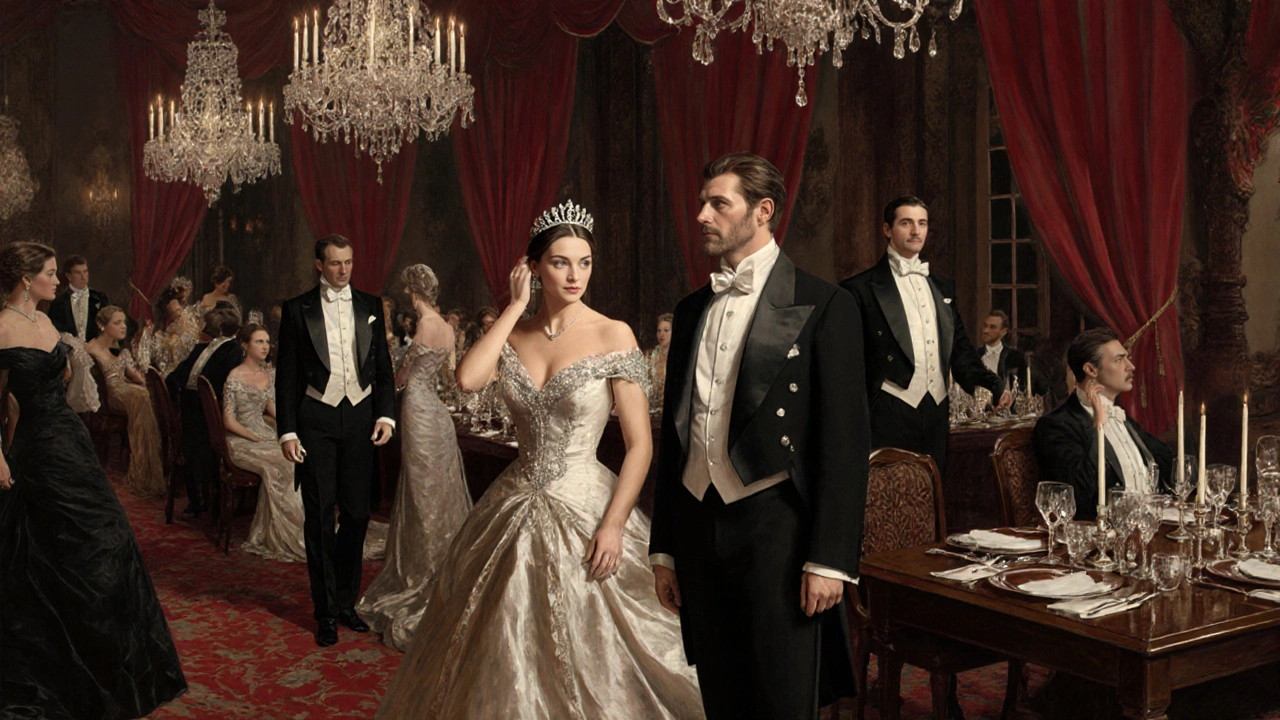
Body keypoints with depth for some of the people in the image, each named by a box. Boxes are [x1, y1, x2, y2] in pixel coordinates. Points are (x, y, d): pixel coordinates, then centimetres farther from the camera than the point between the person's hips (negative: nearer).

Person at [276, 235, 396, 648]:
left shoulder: (370, 306, 8)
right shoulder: (298, 310, 1)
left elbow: (383, 366, 10)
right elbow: (287, 375, 1)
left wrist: (386, 414, -1)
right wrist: (287, 431, -5)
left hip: (361, 417, 2)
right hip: (317, 420, -2)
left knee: (357, 513, 7)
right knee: (319, 517, 3)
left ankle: (347, 601, 22)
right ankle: (326, 611, 13)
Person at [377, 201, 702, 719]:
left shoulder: (613, 336, -7)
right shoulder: (513, 334, 5)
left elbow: (640, 444, -9)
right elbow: (468, 378, -16)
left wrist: (613, 525, -18)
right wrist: (515, 307, -8)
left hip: (585, 508, -4)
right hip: (515, 509, 4)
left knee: (584, 659, 5)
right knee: (502, 652, 14)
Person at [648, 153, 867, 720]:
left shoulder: (822, 306, -5)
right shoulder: (692, 311, 13)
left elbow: (844, 440, -9)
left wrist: (829, 559, -13)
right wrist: (663, 548, 15)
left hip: (775, 525, -5)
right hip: (696, 522, 6)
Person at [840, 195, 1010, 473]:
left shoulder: (943, 287, 17)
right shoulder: (862, 289, -1)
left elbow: (960, 347, 20)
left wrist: (994, 386, 5)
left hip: (936, 415, 6)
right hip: (890, 418, -5)